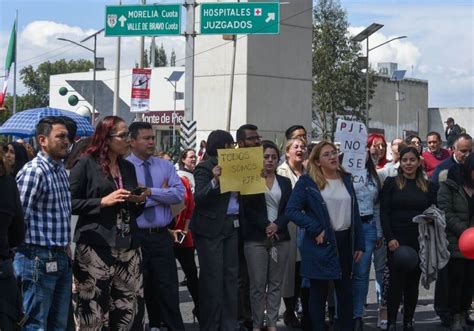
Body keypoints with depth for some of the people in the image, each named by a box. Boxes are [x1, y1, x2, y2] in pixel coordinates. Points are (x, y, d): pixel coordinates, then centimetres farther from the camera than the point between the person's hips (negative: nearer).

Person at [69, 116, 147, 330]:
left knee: (130, 308, 1)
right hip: (95, 246, -5)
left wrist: (139, 201, 3)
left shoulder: (128, 167, 17)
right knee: (94, 309, -5)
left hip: (128, 246, 6)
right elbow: (70, 203, -8)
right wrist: (103, 202, -14)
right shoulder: (86, 163, -2)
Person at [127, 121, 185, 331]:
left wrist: (150, 191, -13)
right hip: (134, 236, -3)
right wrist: (162, 194, -9)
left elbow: (179, 194, -5)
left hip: (162, 236, 3)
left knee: (168, 289, 5)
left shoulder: (165, 166, 8)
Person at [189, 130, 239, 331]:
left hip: (231, 226, 7)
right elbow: (198, 198, -17)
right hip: (210, 229, -7)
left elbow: (237, 195, 14)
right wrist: (214, 181, -31)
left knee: (231, 276, 8)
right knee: (212, 278, -4)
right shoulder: (205, 167, -8)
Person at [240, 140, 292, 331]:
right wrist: (266, 227, -11)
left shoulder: (285, 182, 14)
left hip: (280, 237, 3)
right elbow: (247, 209, -4)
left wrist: (277, 225, -9)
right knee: (258, 285, -3)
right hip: (256, 238, -3)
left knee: (275, 284, 4)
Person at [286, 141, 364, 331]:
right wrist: (316, 230, -17)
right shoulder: (307, 182, -6)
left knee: (346, 290, 11)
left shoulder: (346, 179, 10)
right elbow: (292, 210, -11)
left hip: (345, 242, 5)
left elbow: (354, 212, 12)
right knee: (319, 293, 4)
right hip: (321, 244, -5)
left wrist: (359, 244, 8)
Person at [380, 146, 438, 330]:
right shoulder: (391, 183, 2)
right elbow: (384, 213, -2)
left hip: (420, 242, 3)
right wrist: (390, 238, -12)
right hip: (397, 240, -3)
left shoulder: (428, 186, 9)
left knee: (413, 282, 7)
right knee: (396, 282, -5)